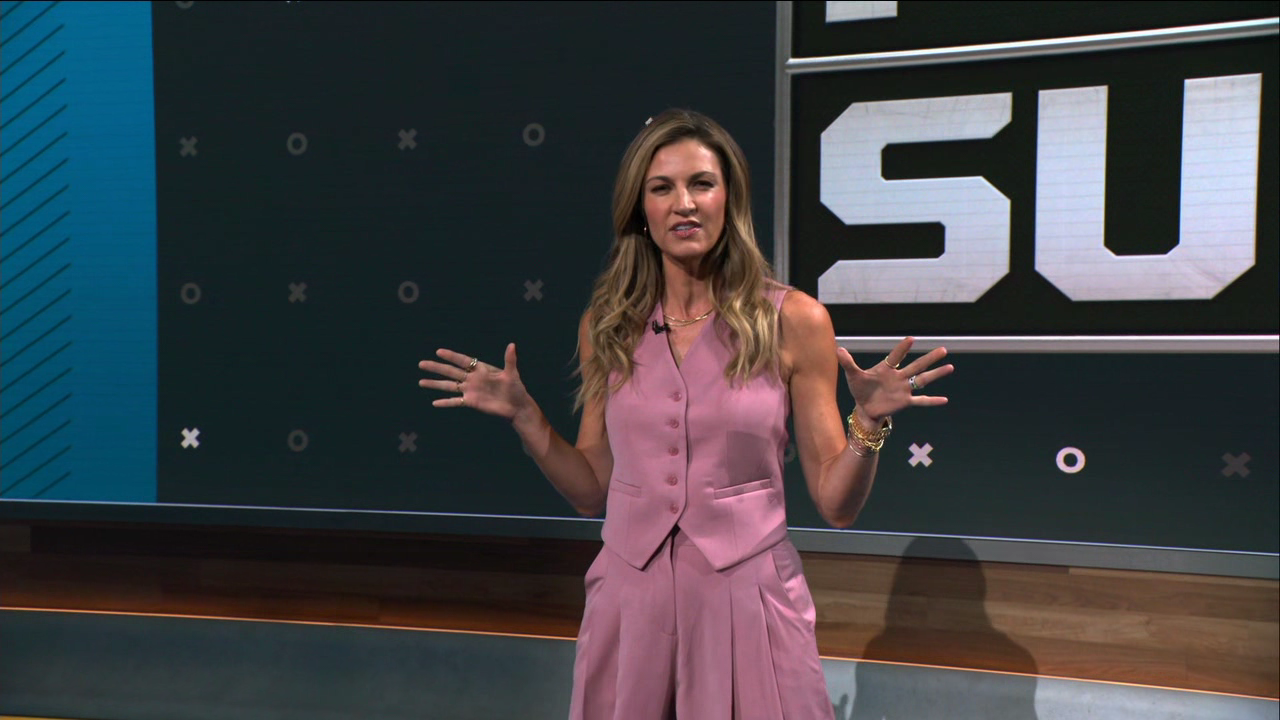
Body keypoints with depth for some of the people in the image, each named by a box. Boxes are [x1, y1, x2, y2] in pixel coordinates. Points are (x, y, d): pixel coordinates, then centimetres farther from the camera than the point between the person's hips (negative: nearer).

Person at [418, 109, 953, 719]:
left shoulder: (793, 322, -7)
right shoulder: (606, 326, 1)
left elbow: (837, 505, -3)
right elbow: (592, 493, 6)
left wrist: (869, 422, -19)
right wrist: (524, 418, -3)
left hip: (747, 597, -2)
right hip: (630, 598, 3)